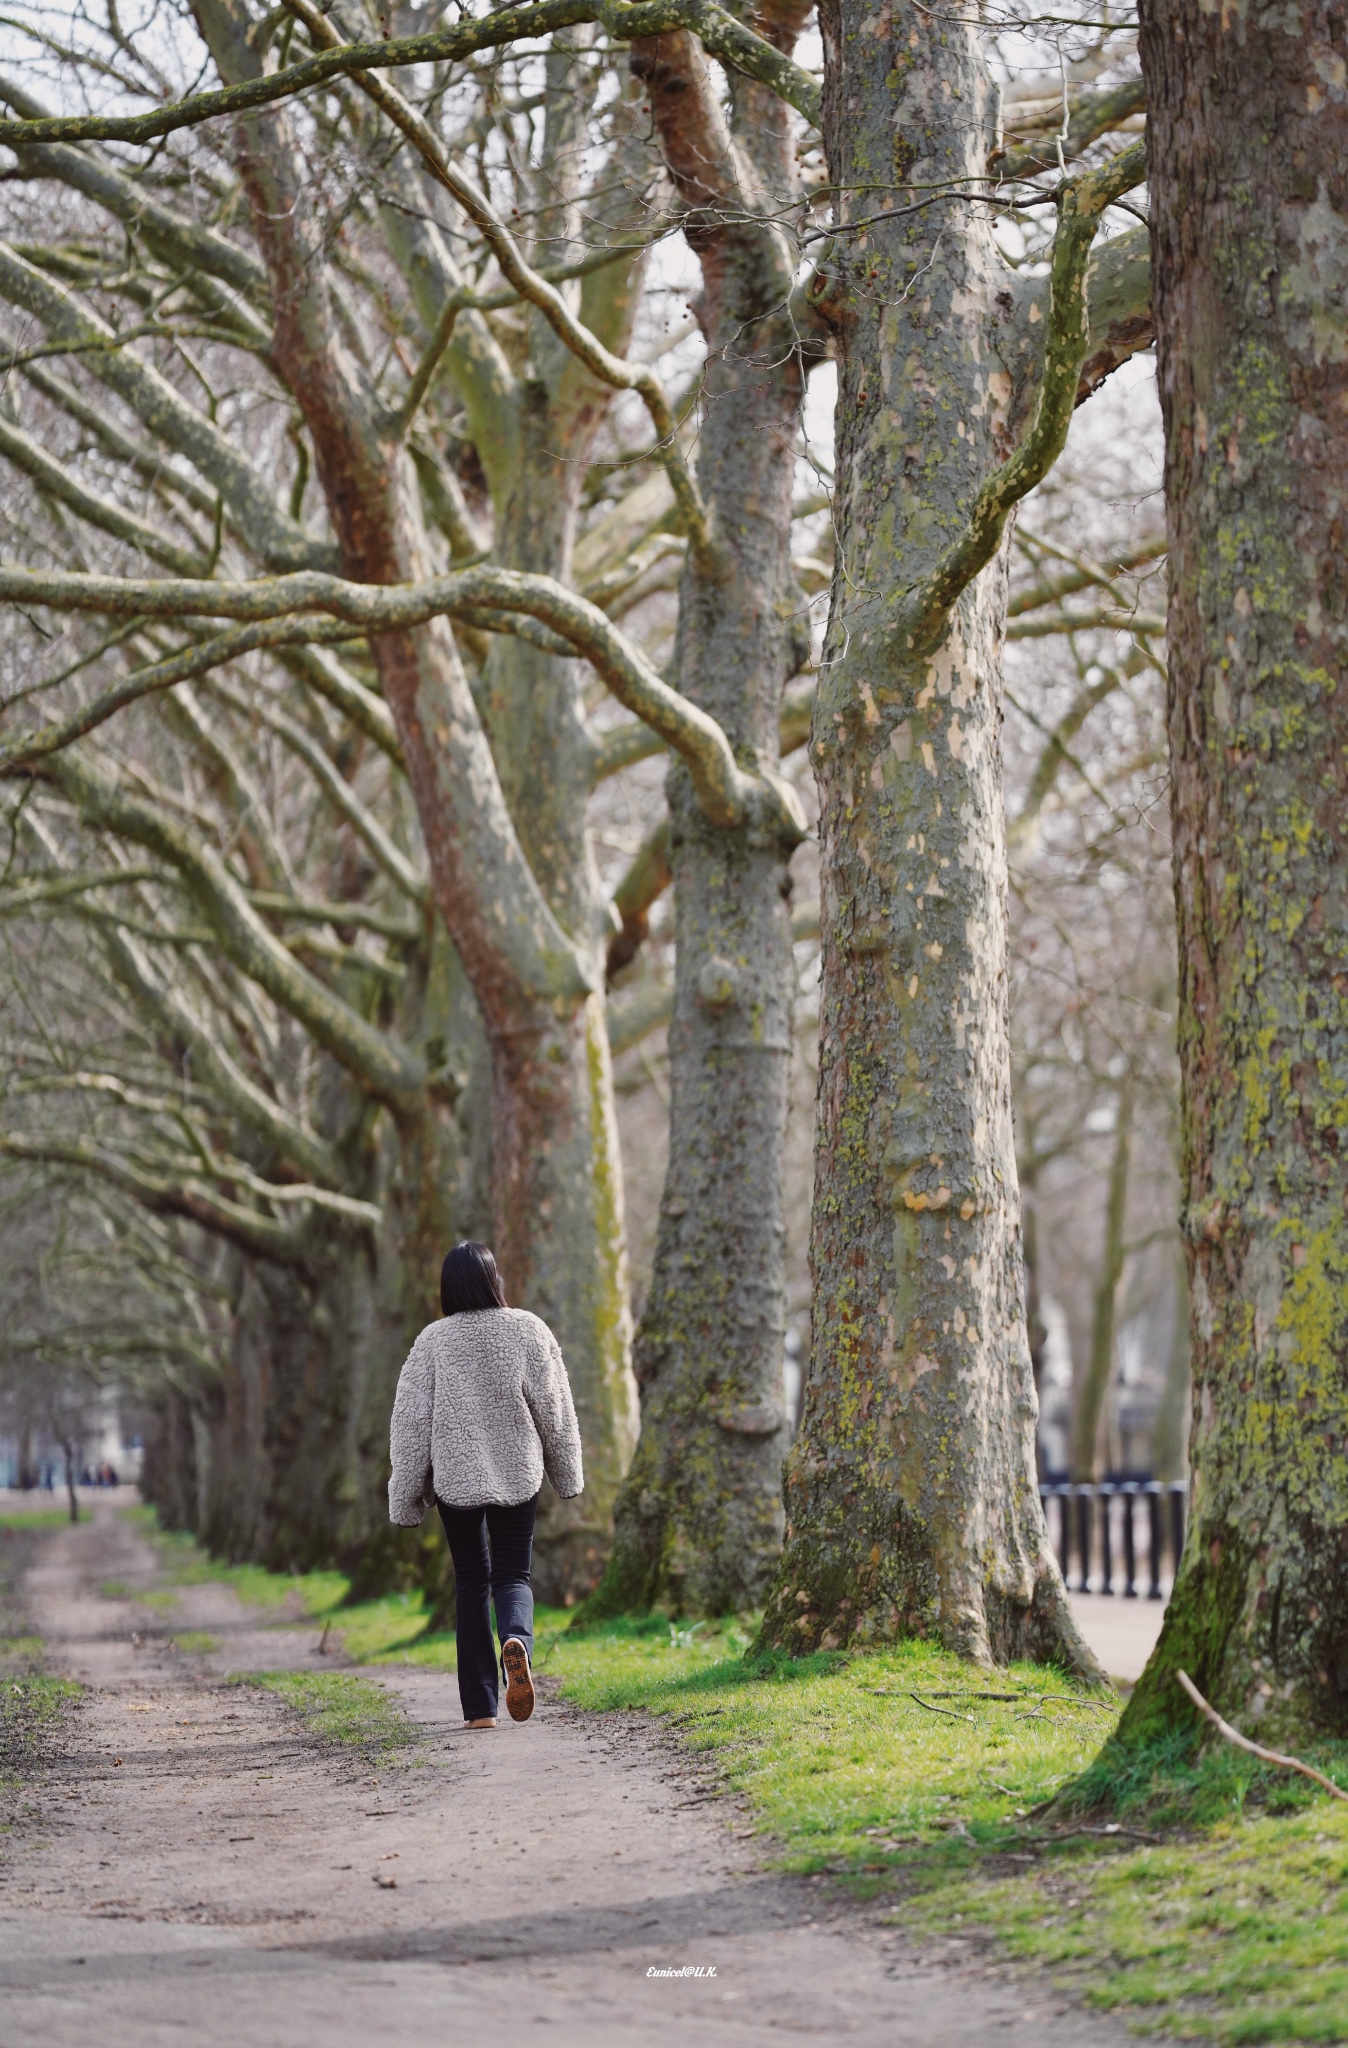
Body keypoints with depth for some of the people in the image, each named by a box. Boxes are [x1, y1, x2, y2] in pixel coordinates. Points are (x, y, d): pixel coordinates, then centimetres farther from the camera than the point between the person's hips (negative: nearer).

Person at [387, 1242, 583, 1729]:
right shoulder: (528, 1330, -4)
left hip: (456, 1479, 0)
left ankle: (480, 1707, 8)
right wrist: (568, 1475, 13)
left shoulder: (434, 1340, -6)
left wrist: (406, 1499, 4)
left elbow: (411, 1423, -4)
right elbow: (555, 1409, 0)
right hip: (517, 1475, 0)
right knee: (513, 1575, 10)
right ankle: (516, 1639, -26)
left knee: (470, 1581, 12)